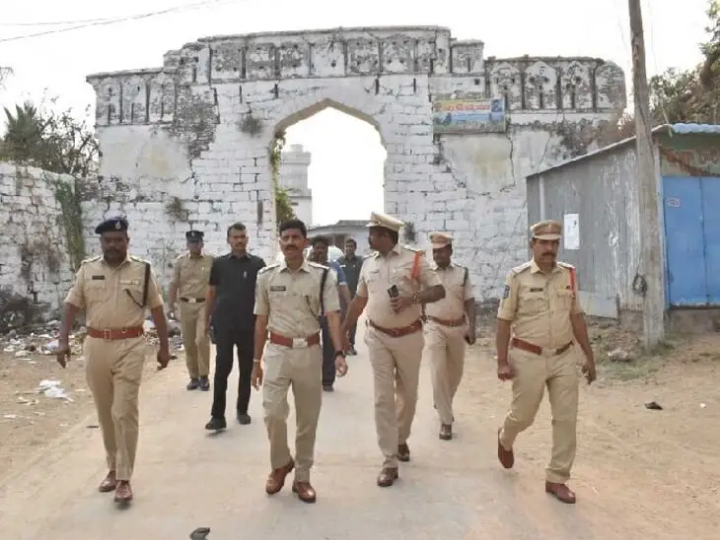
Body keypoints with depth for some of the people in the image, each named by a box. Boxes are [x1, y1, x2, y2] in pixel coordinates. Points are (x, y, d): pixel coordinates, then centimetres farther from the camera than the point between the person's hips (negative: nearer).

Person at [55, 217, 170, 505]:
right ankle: (113, 468, 29)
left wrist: (164, 346, 3)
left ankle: (124, 478, 3)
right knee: (105, 413, 13)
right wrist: (63, 340, -8)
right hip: (95, 346, 3)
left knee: (124, 412, -6)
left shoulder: (143, 270, 0)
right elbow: (71, 306, 5)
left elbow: (157, 310, 4)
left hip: (130, 347, -3)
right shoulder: (87, 270, 5)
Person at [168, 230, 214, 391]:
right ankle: (194, 377, 19)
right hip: (185, 305, 3)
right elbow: (174, 285, 3)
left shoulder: (211, 261, 0)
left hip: (204, 304, -3)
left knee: (201, 340, -12)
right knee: (189, 343, 7)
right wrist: (171, 307, -2)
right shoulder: (180, 261, 5)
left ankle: (204, 376, 3)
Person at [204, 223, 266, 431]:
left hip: (249, 325, 0)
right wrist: (207, 319, 7)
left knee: (246, 369, 10)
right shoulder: (219, 263, 4)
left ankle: (242, 409, 25)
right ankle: (217, 415, 4)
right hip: (223, 324, 0)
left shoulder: (258, 264, 1)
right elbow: (211, 293, 9)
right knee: (221, 369, -1)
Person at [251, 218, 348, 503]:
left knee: (308, 418, 9)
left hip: (310, 352, 0)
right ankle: (281, 463, 20)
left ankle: (302, 477, 26)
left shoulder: (322, 275, -5)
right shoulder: (266, 276, 1)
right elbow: (261, 321, 7)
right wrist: (256, 361, 8)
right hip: (277, 351, 1)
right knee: (273, 412, -9)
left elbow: (333, 315, -11)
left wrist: (339, 353, -26)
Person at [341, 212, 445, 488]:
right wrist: (343, 331, 15)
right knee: (383, 398, -2)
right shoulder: (368, 264, 6)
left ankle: (401, 439, 40)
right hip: (378, 338, 2)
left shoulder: (415, 259, -7)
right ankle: (390, 462, 5)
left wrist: (412, 298, -24)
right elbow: (359, 300, 14)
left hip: (409, 337, -2)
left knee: (408, 394, 13)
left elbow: (439, 291, -8)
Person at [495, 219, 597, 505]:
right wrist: (502, 362, -11)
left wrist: (589, 356, 9)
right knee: (523, 415, 10)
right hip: (529, 358, -3)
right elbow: (504, 321, -7)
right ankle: (505, 439, 45)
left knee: (566, 419, 3)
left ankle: (557, 479, 18)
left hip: (565, 357, 4)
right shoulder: (518, 277, -10)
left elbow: (576, 317, 9)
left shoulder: (569, 274, 2)